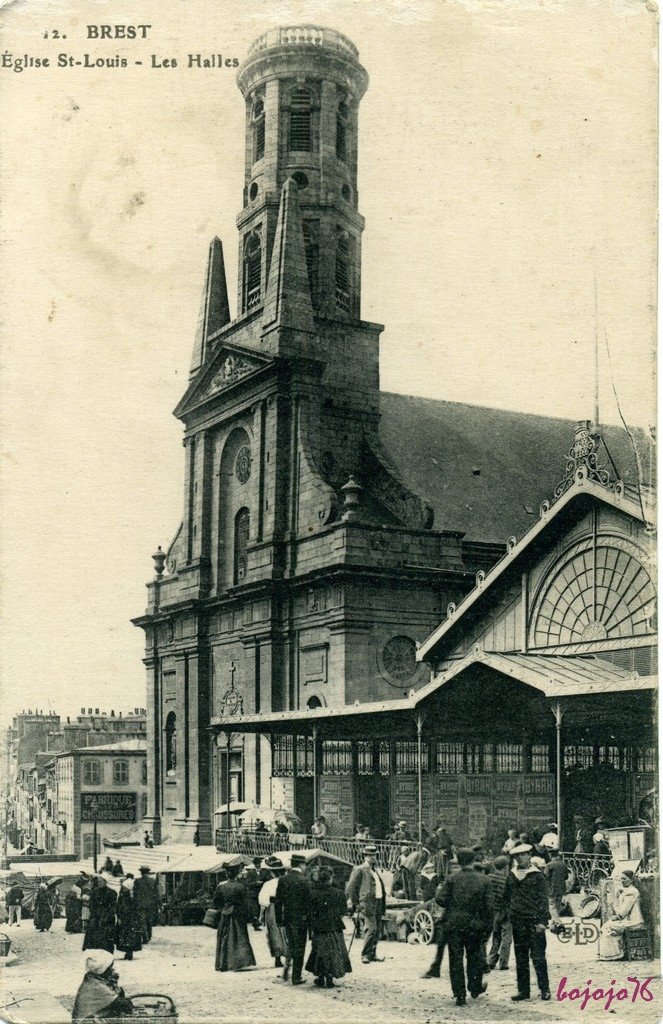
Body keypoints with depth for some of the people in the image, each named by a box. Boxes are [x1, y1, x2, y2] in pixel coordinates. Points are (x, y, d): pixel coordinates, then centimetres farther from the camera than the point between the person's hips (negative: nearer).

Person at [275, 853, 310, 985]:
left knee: (291, 945, 22)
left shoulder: (282, 879, 1)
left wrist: (279, 919, 10)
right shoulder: (304, 881, -13)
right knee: (299, 948, 4)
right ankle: (296, 977, 8)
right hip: (300, 919, -4)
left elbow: (277, 901, 3)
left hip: (287, 918, 4)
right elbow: (309, 902, -12)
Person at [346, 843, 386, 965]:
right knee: (371, 929, -15)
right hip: (367, 904, -8)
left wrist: (383, 903, 19)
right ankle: (365, 955, -7)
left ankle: (372, 955, 17)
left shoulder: (376, 871, 21)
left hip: (378, 904, 8)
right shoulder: (359, 870, -5)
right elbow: (350, 887, -8)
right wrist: (355, 904, -8)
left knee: (378, 930, 8)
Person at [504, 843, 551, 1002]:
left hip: (534, 922, -5)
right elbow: (506, 898, 18)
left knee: (537, 956, -4)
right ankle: (523, 990, 15)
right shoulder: (511, 876, 11)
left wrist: (542, 921, -12)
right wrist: (508, 913, 7)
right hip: (517, 922, 5)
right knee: (520, 957, 8)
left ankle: (544, 989, 5)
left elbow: (543, 900, -6)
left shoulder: (537, 876, -3)